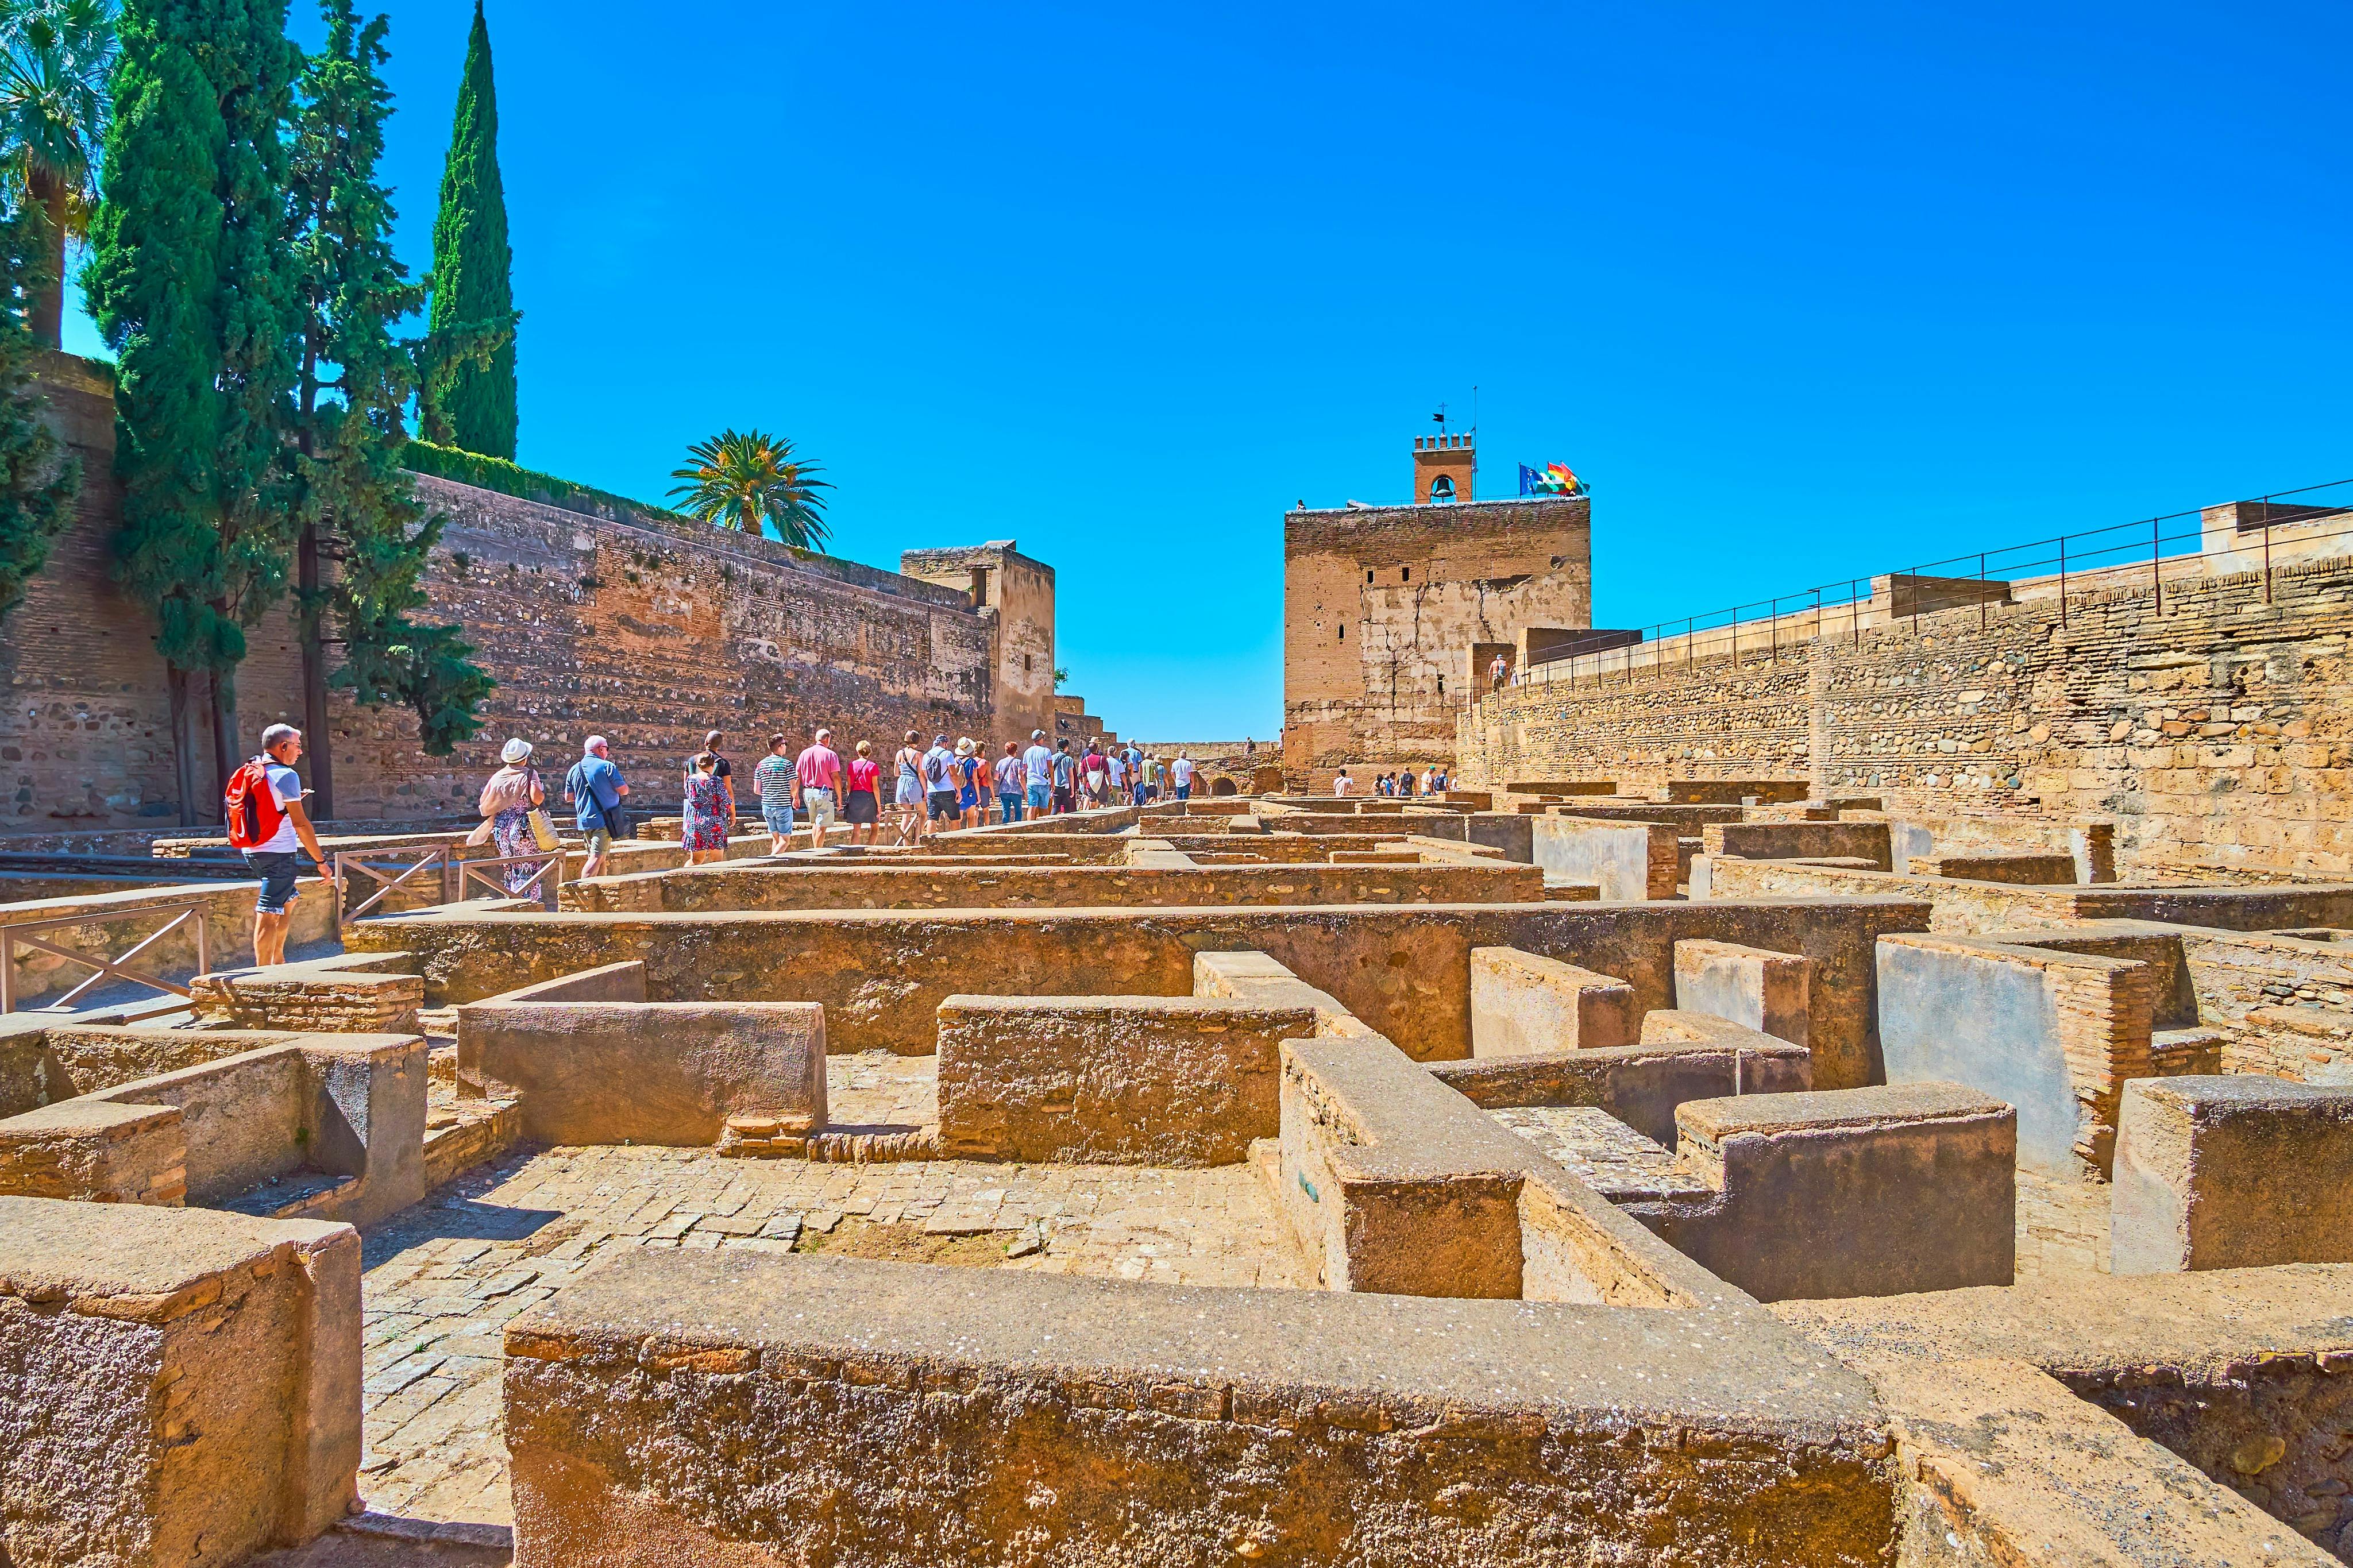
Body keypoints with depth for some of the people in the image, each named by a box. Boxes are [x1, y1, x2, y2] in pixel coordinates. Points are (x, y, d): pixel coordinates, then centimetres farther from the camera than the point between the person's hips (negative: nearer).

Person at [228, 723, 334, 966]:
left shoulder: (248, 773, 12)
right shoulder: (286, 775, -13)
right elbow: (300, 824, -17)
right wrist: (322, 862, -14)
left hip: (252, 852, 9)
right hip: (278, 854, -9)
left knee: (288, 899, 24)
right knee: (268, 914, -8)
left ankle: (278, 962, 30)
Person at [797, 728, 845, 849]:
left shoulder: (805, 753, 8)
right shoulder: (831, 754, -6)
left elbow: (797, 777, 7)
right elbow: (836, 777, -10)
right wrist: (839, 798, -4)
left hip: (808, 792, 5)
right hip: (824, 793, -5)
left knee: (815, 823, 21)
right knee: (822, 826, -1)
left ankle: (815, 850, 21)